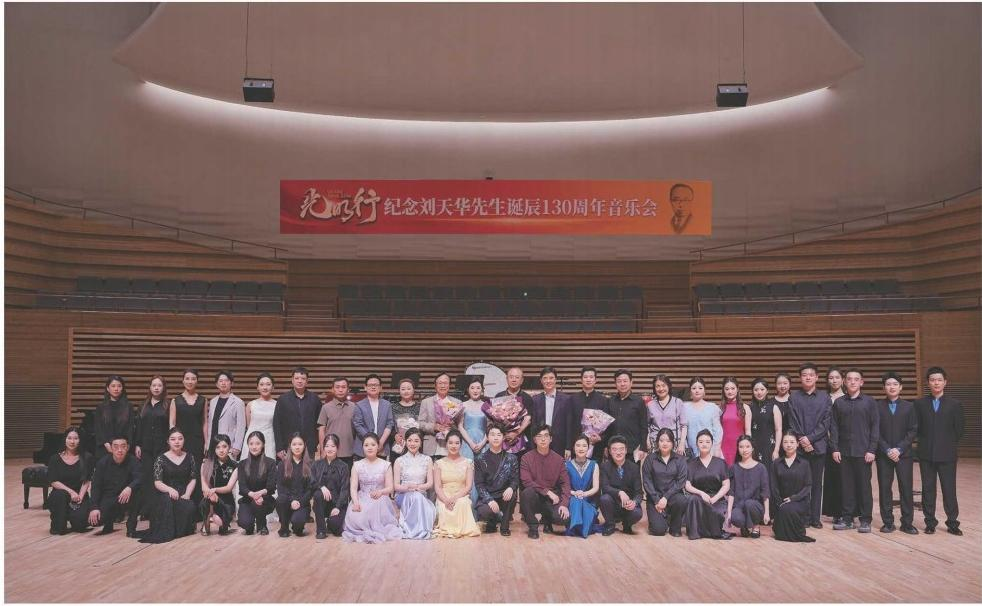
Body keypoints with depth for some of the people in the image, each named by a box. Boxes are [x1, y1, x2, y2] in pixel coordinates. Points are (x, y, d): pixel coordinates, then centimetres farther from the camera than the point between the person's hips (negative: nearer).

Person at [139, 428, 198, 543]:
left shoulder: (189, 457, 12)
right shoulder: (161, 459, 4)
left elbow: (193, 479, 9)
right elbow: (157, 482, -5)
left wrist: (187, 494, -10)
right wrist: (170, 489, -27)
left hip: (184, 495, 1)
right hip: (165, 494, -1)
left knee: (189, 507, -33)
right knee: (167, 500, -38)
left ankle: (181, 530, -6)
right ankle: (166, 532, -28)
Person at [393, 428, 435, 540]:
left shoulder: (427, 460, 10)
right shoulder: (399, 461, 5)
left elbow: (430, 484, 4)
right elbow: (396, 486, 2)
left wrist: (417, 487, -15)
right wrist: (408, 487, -19)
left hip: (421, 495, 1)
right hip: (403, 497, -1)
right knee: (415, 496, -34)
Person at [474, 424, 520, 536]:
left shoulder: (511, 459, 7)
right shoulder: (480, 459, 3)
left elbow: (515, 479, 0)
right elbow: (479, 484, -3)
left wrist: (511, 488, -25)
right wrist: (490, 500, -19)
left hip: (504, 497, 1)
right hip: (486, 498, -1)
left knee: (513, 493, -33)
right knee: (483, 513, -33)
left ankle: (505, 526, -9)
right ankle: (493, 520, 8)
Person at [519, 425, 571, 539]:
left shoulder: (558, 459, 1)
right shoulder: (526, 458, -5)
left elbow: (565, 483, -2)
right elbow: (526, 482, -13)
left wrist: (564, 504, -17)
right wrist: (547, 491, -20)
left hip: (552, 499, 1)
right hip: (534, 497, -1)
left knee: (562, 516, -27)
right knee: (527, 492, -36)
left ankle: (547, 519, 13)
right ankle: (533, 527, -11)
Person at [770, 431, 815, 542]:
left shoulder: (804, 464, 8)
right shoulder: (776, 464, 12)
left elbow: (808, 487, 0)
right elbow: (774, 487, 5)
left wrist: (793, 498, -14)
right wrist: (780, 503, -11)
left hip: (800, 501, -2)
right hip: (782, 503, 2)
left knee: (789, 509, -34)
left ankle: (798, 533, -8)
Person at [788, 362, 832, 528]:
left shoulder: (824, 397, 6)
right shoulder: (794, 397, 5)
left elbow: (826, 422, -1)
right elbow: (793, 422, 1)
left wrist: (810, 438, -10)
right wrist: (802, 441, -9)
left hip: (818, 445, 1)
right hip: (800, 446, -1)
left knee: (816, 482, 5)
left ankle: (815, 517, 11)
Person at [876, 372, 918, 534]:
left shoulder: (909, 407, 5)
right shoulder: (878, 407, 3)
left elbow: (913, 431, 0)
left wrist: (899, 449, -10)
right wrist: (887, 450, -10)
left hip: (904, 454, 0)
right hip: (883, 454, 0)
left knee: (906, 488, 0)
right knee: (885, 488, 2)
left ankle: (907, 523, 7)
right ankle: (888, 522, 9)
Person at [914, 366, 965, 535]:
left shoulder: (954, 404, 0)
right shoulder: (919, 403, 3)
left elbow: (959, 430, 4)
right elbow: (916, 427, 7)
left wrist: (948, 444, 6)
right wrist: (925, 442, 3)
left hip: (947, 455, -1)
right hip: (926, 454, 1)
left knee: (949, 490, 1)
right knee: (928, 489, 6)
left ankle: (952, 523, 10)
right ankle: (930, 522, 14)